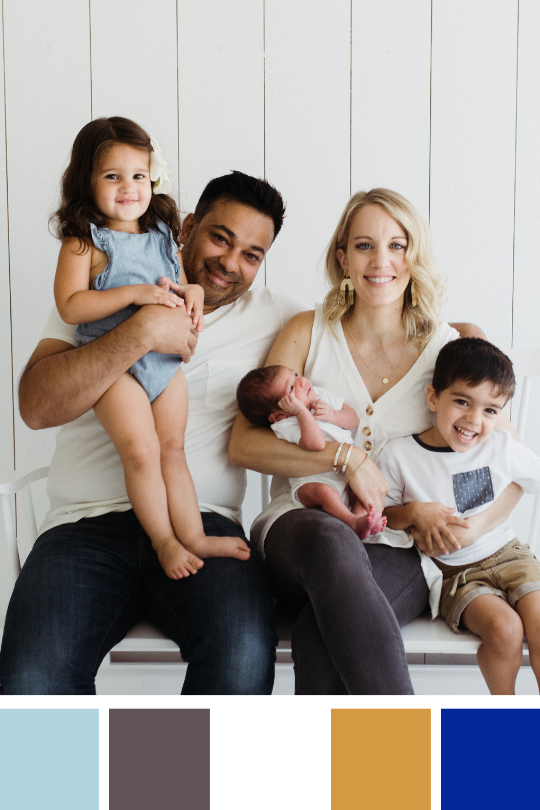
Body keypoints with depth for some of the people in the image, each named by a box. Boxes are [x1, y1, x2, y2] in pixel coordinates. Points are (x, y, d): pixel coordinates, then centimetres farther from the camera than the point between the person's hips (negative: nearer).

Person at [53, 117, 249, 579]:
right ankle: (164, 541, 4)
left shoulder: (163, 235, 8)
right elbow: (70, 306, -17)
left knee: (173, 450, 8)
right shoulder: (84, 242, -9)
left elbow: (181, 282, 21)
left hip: (166, 360, 5)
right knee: (141, 451, -12)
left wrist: (193, 292, -4)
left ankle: (193, 536, 11)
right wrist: (134, 294, -24)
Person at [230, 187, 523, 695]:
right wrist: (347, 456, -14)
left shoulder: (447, 348, 7)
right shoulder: (308, 333, 6)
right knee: (332, 543, -40)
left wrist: (472, 525, -10)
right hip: (302, 529, 0)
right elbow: (244, 445, -1)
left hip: (401, 549, 0)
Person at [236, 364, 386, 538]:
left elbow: (353, 418, 11)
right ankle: (353, 522, -40)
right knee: (324, 492, -37)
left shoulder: (321, 396, 7)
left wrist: (333, 415, -10)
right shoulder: (285, 425, -16)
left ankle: (360, 515, -30)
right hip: (311, 483, -7)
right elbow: (316, 444, -32)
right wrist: (301, 410, -29)